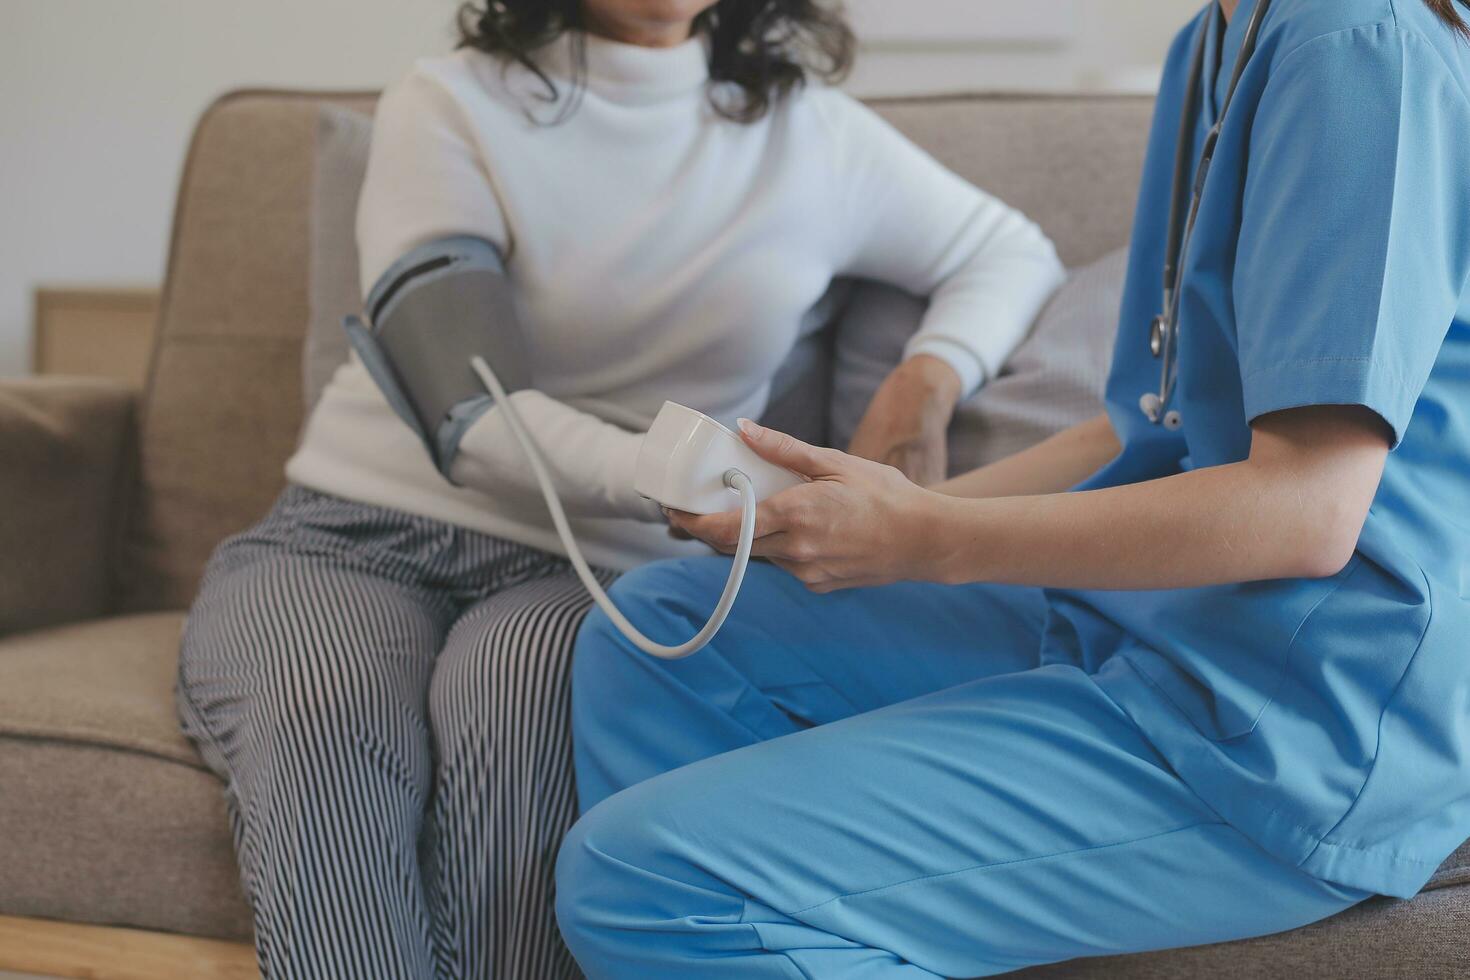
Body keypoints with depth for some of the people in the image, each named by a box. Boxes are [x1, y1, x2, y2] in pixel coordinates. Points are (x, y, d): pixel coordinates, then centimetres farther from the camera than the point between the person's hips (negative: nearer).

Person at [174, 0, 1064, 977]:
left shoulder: (810, 136, 8)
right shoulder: (449, 108, -1)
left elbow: (1015, 254, 21)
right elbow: (471, 414, -13)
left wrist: (928, 378, -2)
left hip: (582, 568, 1)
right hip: (349, 531, -1)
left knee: (517, 686, -36)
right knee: (322, 725, -35)